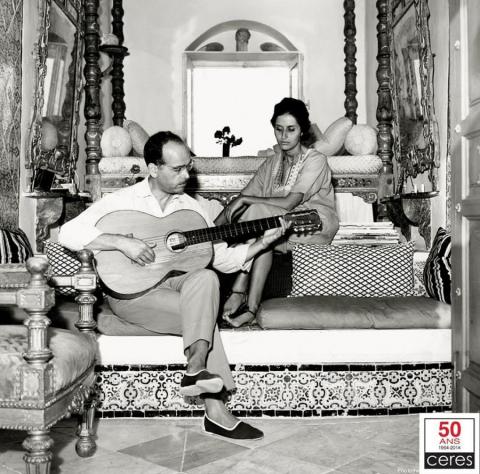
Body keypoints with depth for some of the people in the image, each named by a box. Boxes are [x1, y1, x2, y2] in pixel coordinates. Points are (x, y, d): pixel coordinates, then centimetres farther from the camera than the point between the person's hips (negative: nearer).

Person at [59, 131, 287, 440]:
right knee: (204, 311, -26)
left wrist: (262, 242, -7)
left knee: (205, 278, -30)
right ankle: (216, 411, -20)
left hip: (179, 284, 4)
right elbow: (68, 233, -16)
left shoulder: (191, 207, 8)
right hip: (131, 291, -4)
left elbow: (224, 259, 7)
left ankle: (197, 368, -29)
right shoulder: (122, 201, -5)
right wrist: (121, 241, -26)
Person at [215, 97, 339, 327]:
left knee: (256, 213, -30)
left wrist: (246, 200, -17)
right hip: (282, 225, 5)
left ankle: (239, 292, -33)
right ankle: (250, 305, -35)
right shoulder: (271, 163, 14)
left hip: (316, 224, -5)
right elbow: (241, 199, 8)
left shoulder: (315, 161, -6)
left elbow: (289, 203, -19)